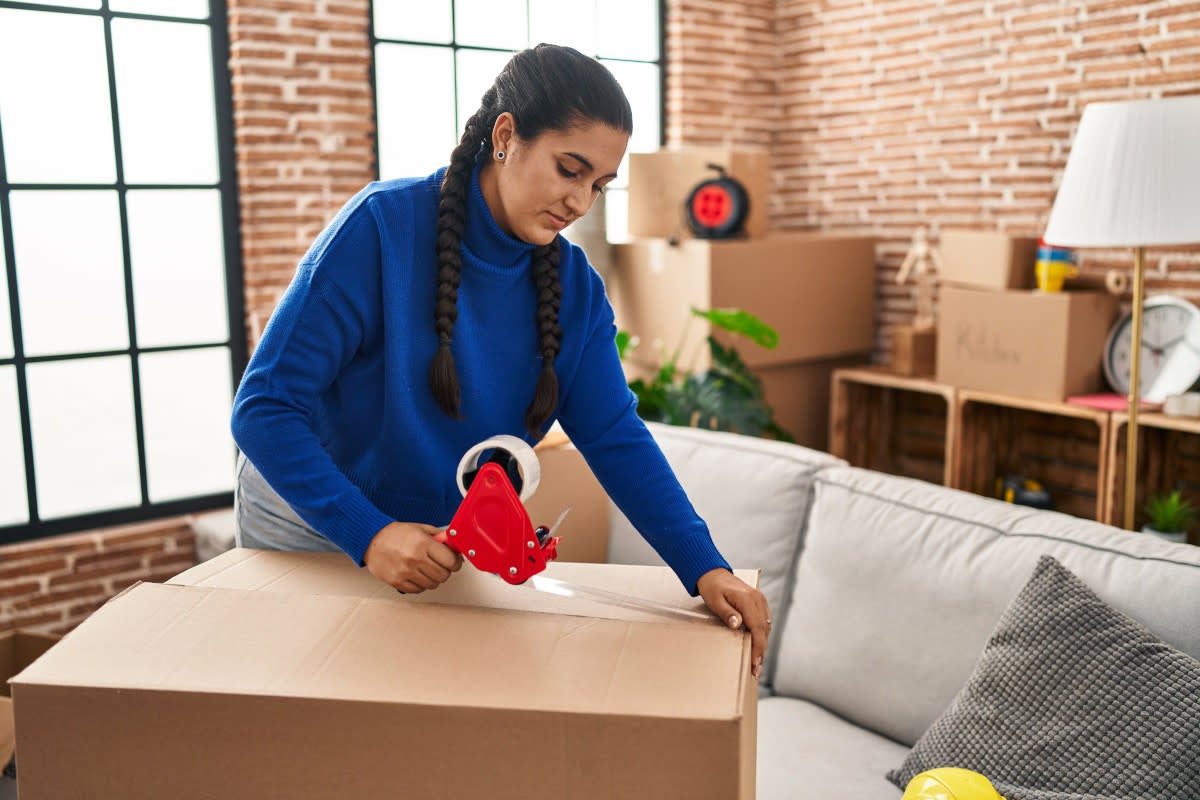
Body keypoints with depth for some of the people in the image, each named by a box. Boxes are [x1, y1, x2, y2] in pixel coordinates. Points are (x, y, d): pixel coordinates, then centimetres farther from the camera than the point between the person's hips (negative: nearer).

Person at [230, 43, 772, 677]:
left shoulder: (574, 287, -11)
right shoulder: (381, 227, -26)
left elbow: (616, 438, -16)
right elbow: (264, 408, -27)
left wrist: (706, 570, -29)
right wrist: (369, 534, -38)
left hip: (449, 546, 4)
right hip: (312, 524, -3)